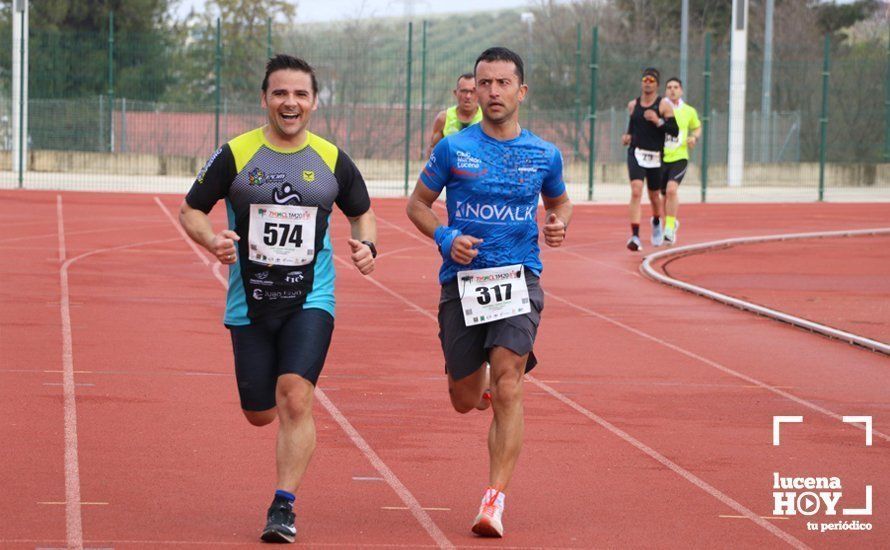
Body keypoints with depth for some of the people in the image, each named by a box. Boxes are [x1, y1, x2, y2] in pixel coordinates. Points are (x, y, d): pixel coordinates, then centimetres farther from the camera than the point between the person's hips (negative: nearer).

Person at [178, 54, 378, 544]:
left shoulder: (332, 160, 2)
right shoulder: (235, 156, -3)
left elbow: (362, 212, 18)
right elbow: (190, 210, 4)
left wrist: (367, 245, -4)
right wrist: (211, 238, -17)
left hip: (310, 300, -1)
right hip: (249, 302, 1)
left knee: (294, 398, -18)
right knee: (260, 415, 7)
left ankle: (283, 506, -11)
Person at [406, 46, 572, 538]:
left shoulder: (544, 155, 5)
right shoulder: (453, 149, 0)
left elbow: (560, 202, 24)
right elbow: (417, 204, 10)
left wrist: (560, 224, 1)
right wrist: (444, 237, -9)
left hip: (519, 279, -1)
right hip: (461, 281, 1)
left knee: (507, 384, -19)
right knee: (464, 401, 9)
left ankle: (495, 498, -17)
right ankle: (480, 382, 49)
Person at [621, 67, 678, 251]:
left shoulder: (664, 105, -3)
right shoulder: (633, 105, 7)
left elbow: (675, 130, -8)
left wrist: (658, 121, -22)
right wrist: (628, 136, 6)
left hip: (655, 157, -1)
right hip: (636, 153, 1)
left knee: (654, 196, 15)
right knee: (636, 192, -19)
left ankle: (656, 222, 49)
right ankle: (635, 236, -24)